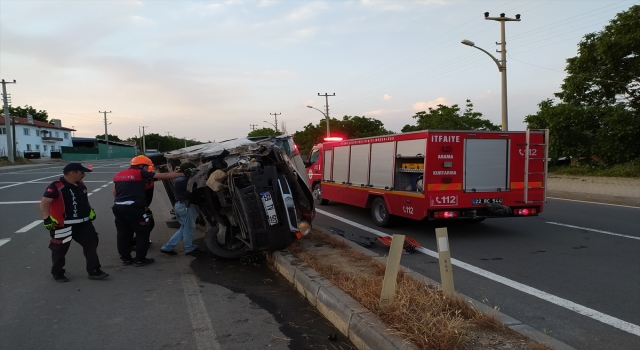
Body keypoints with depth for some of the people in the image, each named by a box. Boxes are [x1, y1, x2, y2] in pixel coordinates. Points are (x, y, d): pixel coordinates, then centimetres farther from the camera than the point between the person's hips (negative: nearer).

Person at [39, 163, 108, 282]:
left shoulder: (81, 185, 8)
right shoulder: (56, 187, -18)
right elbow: (44, 203, -21)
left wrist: (91, 211, 15)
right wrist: (47, 219, -26)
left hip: (83, 223, 7)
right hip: (64, 225, -7)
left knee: (91, 244, 7)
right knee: (60, 250, 8)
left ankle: (94, 271, 16)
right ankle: (57, 274, 27)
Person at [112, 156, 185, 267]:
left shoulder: (118, 175, 17)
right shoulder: (141, 173, -3)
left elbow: (114, 193, 20)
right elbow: (164, 176, -3)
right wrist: (182, 174, 3)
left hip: (118, 207, 7)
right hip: (133, 207, -7)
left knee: (123, 233, 15)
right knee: (143, 232, 6)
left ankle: (125, 259, 22)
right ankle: (140, 259, 7)